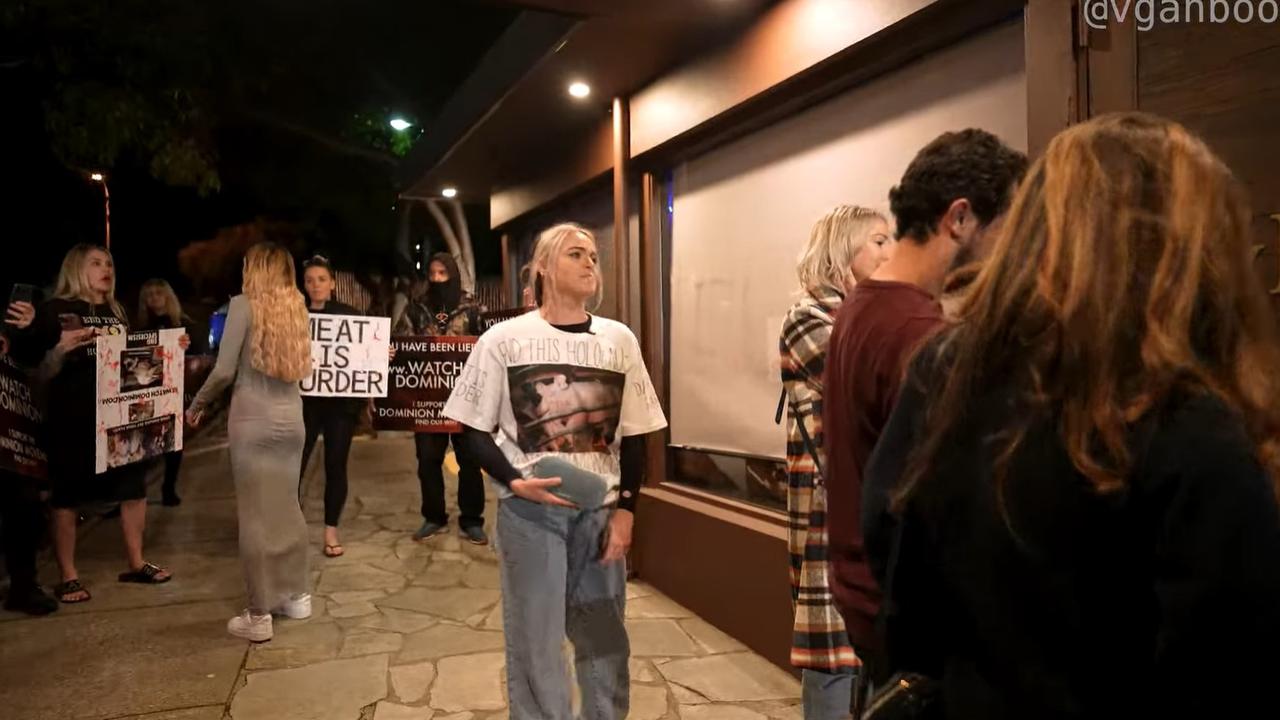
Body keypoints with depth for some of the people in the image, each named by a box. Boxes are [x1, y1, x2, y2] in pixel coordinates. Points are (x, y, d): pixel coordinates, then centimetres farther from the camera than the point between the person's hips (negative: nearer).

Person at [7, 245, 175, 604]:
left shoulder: (117, 312, 12)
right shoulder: (56, 310, -5)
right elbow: (26, 358, -11)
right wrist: (29, 330, -29)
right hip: (71, 417, -6)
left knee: (134, 487, 11)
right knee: (67, 495, 4)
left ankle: (136, 564, 25)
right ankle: (68, 576, 16)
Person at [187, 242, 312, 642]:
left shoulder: (245, 305, -7)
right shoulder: (296, 307, 10)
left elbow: (224, 371, -9)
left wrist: (197, 405, 6)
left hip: (253, 419, -5)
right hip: (291, 418, 6)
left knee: (256, 514, 1)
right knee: (286, 507, 16)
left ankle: (258, 616, 8)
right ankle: (297, 596, 26)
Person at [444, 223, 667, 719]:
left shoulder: (619, 340, 3)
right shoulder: (505, 339, -4)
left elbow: (633, 435, 6)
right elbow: (474, 429, -1)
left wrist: (626, 509, -1)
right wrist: (514, 481, -16)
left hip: (601, 508, 3)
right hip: (530, 508, -2)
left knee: (605, 635, 14)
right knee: (534, 637, 7)